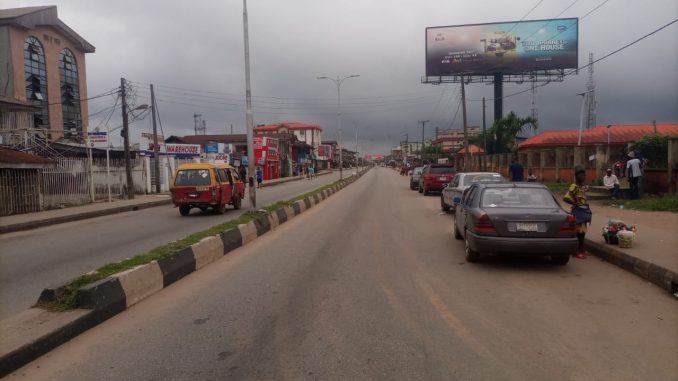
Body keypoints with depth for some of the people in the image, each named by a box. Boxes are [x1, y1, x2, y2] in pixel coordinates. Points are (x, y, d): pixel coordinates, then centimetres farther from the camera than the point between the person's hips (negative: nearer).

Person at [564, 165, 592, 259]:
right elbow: (565, 198, -27)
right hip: (578, 212, -9)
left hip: (583, 211, 9)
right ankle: (577, 251, 2)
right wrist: (576, 204, -23)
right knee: (578, 231, -5)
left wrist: (587, 207, 12)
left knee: (582, 231, 15)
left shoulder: (582, 187, 11)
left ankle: (582, 249, 26)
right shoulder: (574, 187, -17)